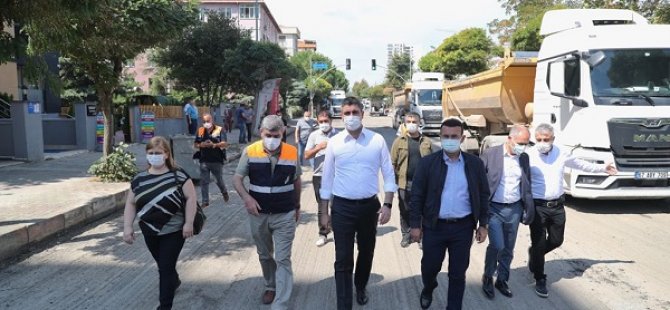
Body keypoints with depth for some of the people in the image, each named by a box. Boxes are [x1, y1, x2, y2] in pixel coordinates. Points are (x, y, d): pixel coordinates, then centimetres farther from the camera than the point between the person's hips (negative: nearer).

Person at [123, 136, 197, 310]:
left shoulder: (178, 175, -10)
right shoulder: (139, 179, 1)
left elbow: (191, 197, -12)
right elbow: (131, 204, 6)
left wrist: (188, 223, -16)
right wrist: (127, 227, -1)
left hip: (174, 231, -5)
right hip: (150, 232, 5)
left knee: (166, 267, -3)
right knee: (163, 265, 22)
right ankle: (175, 281, 52)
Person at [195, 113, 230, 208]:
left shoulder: (220, 129, -9)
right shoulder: (200, 131, 5)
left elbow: (225, 144, -17)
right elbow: (196, 145, 11)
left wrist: (214, 145, -33)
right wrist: (201, 145, -13)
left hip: (217, 161, -3)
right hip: (204, 161, 3)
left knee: (219, 180, 12)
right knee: (204, 182, 5)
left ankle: (224, 192, 42)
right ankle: (205, 202, 17)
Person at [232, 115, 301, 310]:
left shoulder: (292, 153, -6)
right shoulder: (250, 152, -9)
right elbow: (237, 179, -4)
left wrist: (297, 206, 14)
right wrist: (246, 197, -22)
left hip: (285, 215, -1)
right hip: (258, 214, 2)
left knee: (283, 260, -2)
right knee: (264, 255, 19)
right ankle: (271, 286, 44)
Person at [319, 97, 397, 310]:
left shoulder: (377, 140, -4)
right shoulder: (334, 142, -3)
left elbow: (389, 175, 0)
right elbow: (327, 179, 2)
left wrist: (387, 205, -9)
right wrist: (323, 212, 3)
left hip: (370, 205, 2)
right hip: (342, 207, -1)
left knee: (366, 253, 21)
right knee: (343, 260, 0)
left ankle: (361, 288, 47)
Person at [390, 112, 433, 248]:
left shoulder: (426, 142, 4)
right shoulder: (399, 141, 0)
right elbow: (393, 163, -1)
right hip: (405, 183, 0)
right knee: (405, 211, 10)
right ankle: (406, 235, 24)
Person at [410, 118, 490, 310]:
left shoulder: (475, 164, 0)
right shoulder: (427, 163, -6)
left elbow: (483, 195, 6)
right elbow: (417, 196, -4)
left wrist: (483, 224, 4)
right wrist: (415, 224, -5)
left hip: (463, 227, 1)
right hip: (434, 226, 0)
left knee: (458, 273, 9)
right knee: (429, 266, 14)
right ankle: (428, 290, 46)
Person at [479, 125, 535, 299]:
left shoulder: (524, 158, 5)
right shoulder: (490, 154, -10)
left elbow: (526, 186, 13)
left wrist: (529, 209, 8)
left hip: (514, 209, 5)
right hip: (494, 208, -4)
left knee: (508, 249, 12)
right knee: (497, 245, -12)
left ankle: (502, 280, 32)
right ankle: (487, 277, 13)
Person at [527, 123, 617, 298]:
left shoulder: (562, 154, 2)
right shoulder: (528, 156, -13)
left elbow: (580, 164, 19)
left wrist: (602, 168, 28)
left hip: (557, 205, 5)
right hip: (537, 206, -5)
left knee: (556, 241, 14)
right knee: (539, 243, 0)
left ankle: (534, 255, 43)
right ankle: (540, 280, 15)